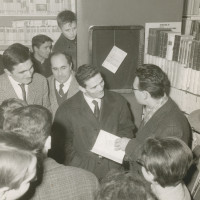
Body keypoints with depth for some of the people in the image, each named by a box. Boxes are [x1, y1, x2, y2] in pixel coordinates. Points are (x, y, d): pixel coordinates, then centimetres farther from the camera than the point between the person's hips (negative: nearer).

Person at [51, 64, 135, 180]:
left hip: (113, 168, 2)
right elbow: (61, 144, 2)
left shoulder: (118, 101, 5)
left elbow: (127, 130, 15)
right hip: (82, 170, -1)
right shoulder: (66, 110, -2)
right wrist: (80, 166, -8)